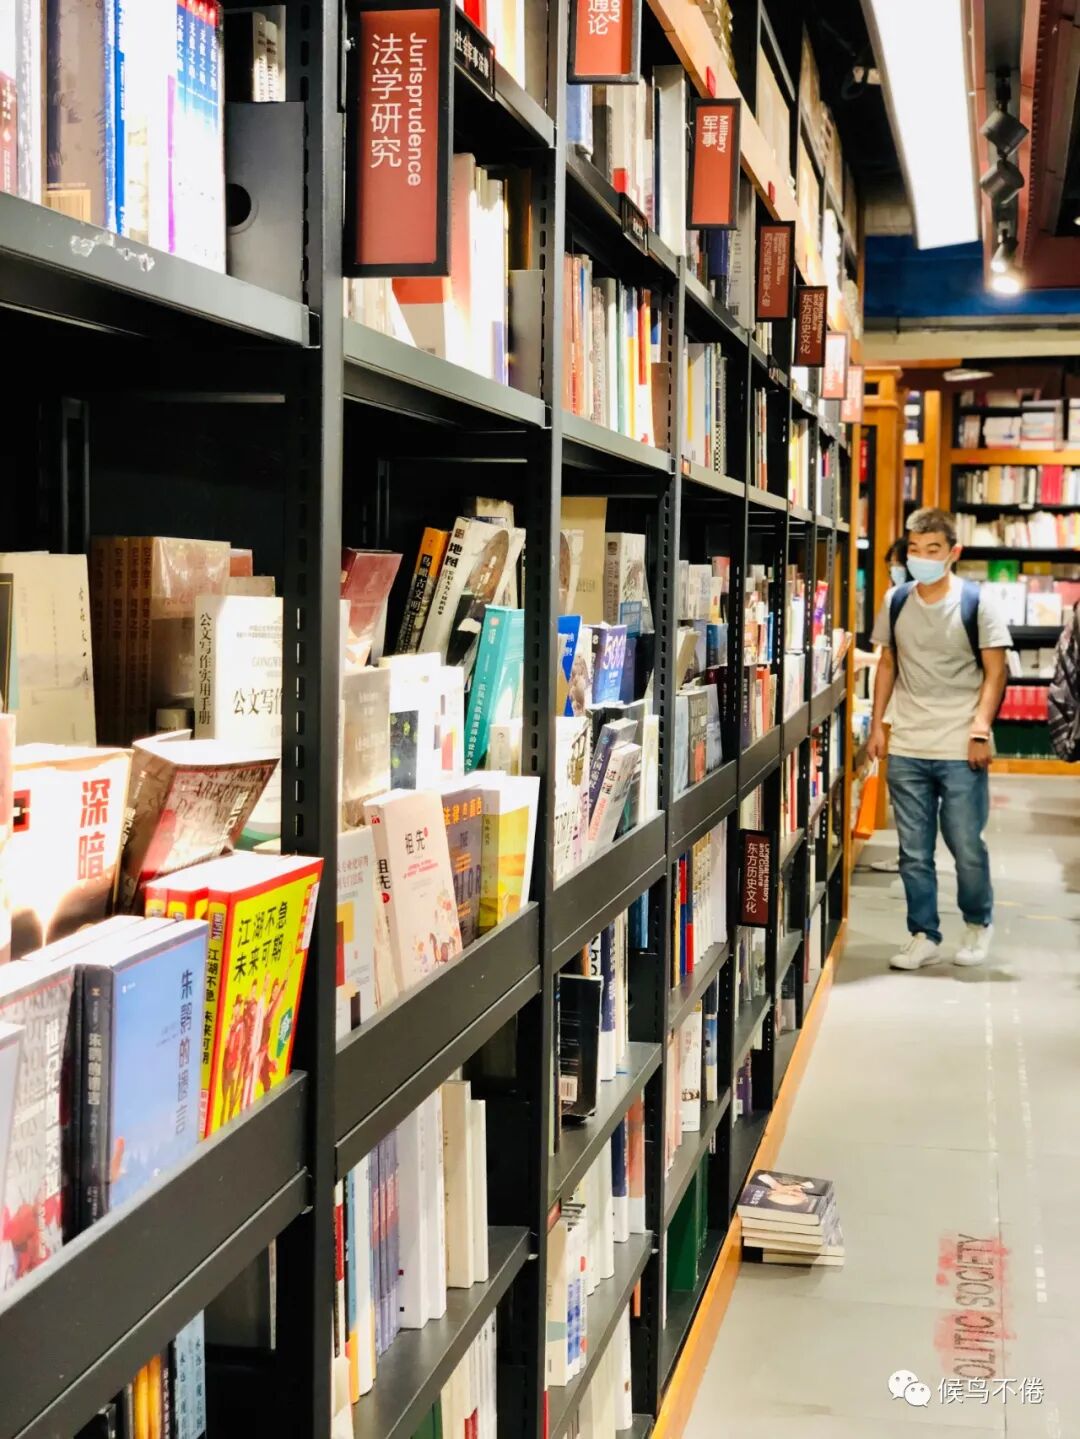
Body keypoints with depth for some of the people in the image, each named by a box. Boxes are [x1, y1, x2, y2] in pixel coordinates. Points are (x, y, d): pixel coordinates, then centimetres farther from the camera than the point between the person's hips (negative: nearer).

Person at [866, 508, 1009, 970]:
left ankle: (978, 923, 28)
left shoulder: (977, 602, -6)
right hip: (906, 750, 3)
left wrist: (980, 730, -12)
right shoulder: (896, 601, 5)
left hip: (960, 751, -3)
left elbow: (995, 672, -4)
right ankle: (924, 937, 19)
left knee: (967, 847, 4)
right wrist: (877, 724, 8)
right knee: (914, 853, 7)